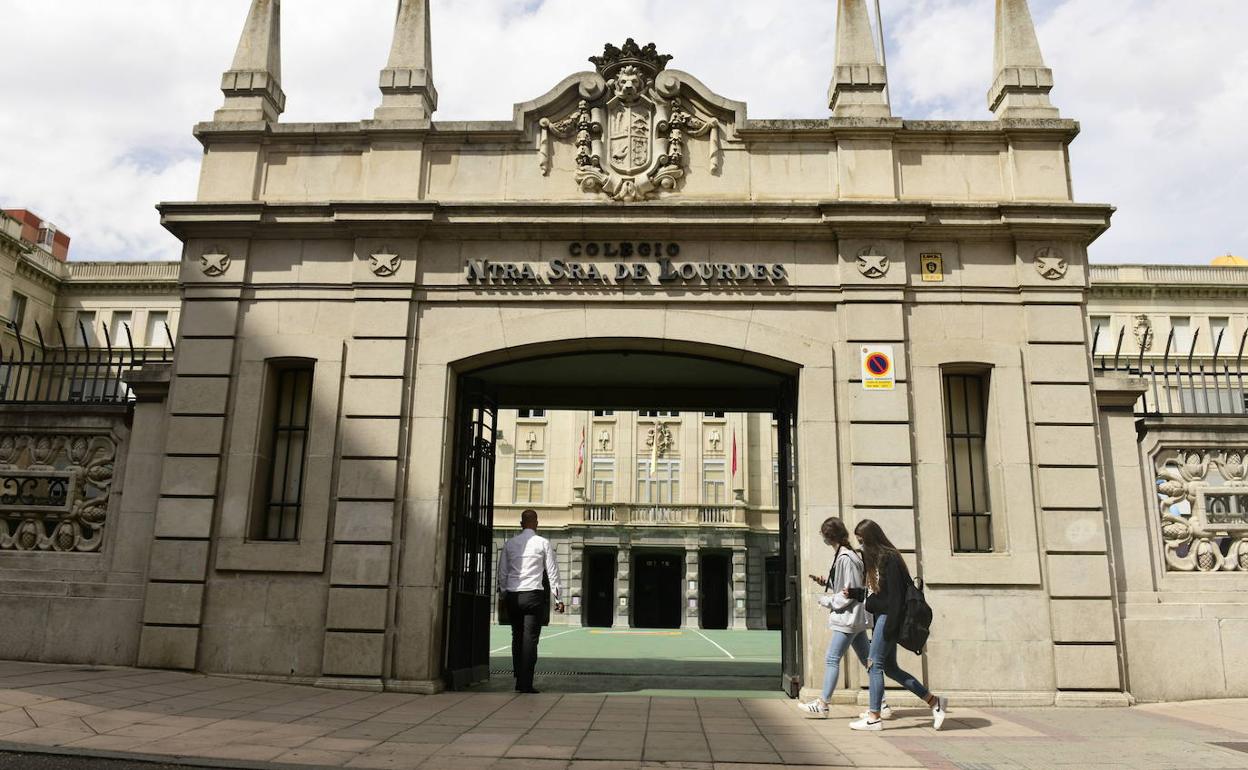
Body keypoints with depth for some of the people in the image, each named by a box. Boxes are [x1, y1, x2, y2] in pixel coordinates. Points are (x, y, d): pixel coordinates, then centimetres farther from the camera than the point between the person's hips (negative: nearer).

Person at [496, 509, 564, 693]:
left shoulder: (509, 544, 9)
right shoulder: (543, 543, 1)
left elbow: (502, 573, 11)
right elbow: (552, 572, 2)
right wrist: (558, 598, 6)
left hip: (512, 596, 3)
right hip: (534, 595, -3)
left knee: (517, 637, 14)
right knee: (530, 638, -3)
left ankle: (519, 680, 16)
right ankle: (525, 684, -6)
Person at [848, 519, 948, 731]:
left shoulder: (888, 557, -13)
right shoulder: (874, 558, 15)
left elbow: (894, 594, -18)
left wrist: (889, 627, -20)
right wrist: (853, 593, 10)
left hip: (889, 616, -10)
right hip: (881, 617, 10)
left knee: (874, 664, -7)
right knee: (890, 668, 11)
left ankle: (874, 717, -2)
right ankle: (934, 702, 19)